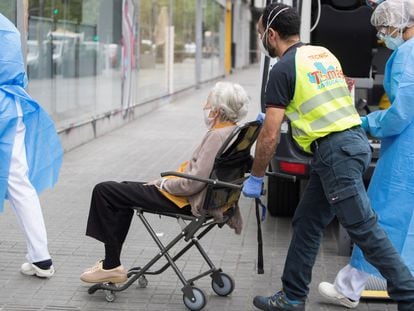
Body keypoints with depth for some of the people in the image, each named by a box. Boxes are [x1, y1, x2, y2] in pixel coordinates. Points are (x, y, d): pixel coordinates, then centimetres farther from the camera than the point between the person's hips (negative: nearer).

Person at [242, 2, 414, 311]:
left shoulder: (283, 69, -8)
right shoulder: (322, 53, 17)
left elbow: (270, 136, -9)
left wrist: (255, 177, 4)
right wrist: (275, 115, 45)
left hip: (336, 151, -10)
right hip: (352, 140, 10)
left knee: (364, 229, -5)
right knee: (307, 223, 15)